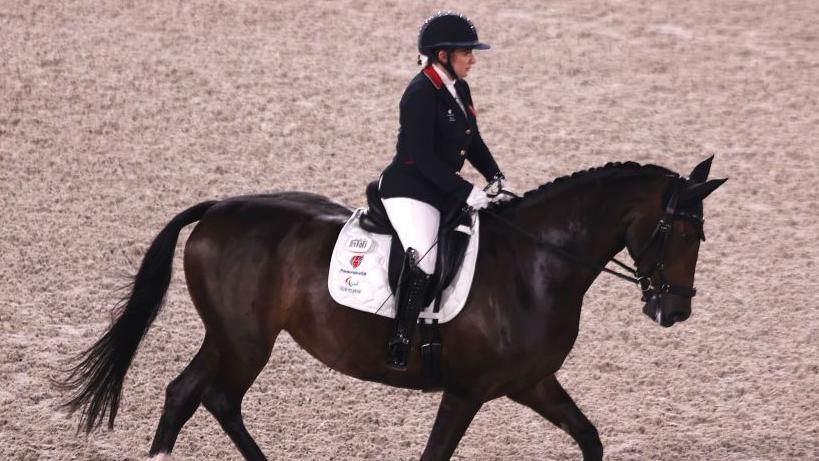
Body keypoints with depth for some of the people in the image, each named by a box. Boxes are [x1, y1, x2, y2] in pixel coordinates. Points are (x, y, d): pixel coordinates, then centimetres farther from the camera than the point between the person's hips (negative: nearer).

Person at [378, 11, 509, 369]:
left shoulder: (459, 90, 11)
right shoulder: (421, 94, -16)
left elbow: (473, 142, 20)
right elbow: (423, 158, -21)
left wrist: (495, 177, 3)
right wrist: (466, 192, -23)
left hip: (442, 190, 10)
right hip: (408, 189, -10)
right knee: (423, 260, -25)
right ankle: (399, 350, -24)